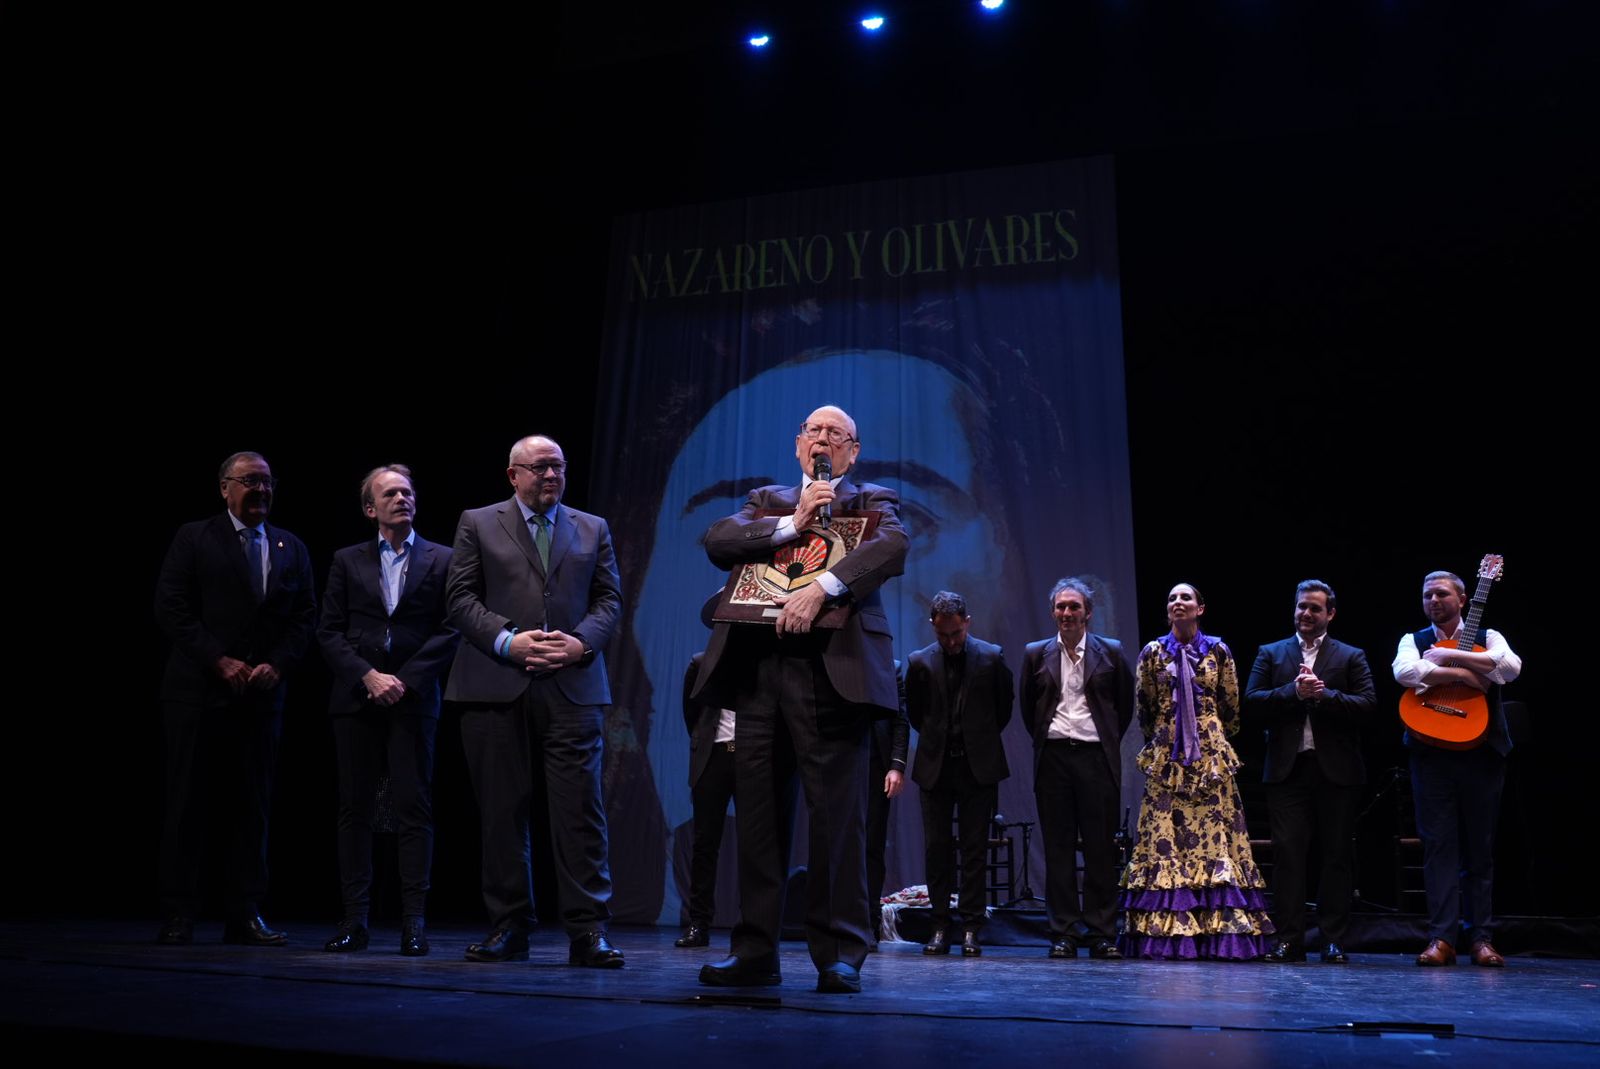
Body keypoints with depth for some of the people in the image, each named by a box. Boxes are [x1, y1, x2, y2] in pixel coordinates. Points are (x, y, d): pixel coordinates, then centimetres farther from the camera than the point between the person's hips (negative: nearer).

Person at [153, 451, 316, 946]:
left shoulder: (292, 548, 13)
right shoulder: (194, 538, 3)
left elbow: (305, 617, 10)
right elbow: (171, 607, -5)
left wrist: (277, 665, -6)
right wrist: (220, 661, -12)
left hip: (263, 694, 3)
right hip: (199, 692, -3)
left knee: (252, 807, 5)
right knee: (189, 804, 0)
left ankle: (246, 915, 10)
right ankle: (178, 915, 8)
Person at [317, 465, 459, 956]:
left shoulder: (441, 560, 7)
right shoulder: (348, 561, 12)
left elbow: (449, 632, 0)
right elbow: (329, 632, 6)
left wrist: (404, 681, -9)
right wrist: (368, 675, -8)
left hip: (413, 699, -2)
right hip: (356, 700, 2)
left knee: (414, 810, -3)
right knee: (355, 810, 4)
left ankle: (413, 921, 0)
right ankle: (354, 920, 9)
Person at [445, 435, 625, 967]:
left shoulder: (593, 529, 16)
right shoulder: (477, 524, 10)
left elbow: (609, 599, 11)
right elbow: (461, 597, 3)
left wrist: (581, 642, -8)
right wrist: (508, 640, -11)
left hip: (573, 687, 1)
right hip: (497, 687, -1)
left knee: (580, 808, -5)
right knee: (502, 810, 4)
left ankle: (588, 930, 0)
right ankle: (508, 928, 14)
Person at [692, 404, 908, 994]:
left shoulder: (871, 501, 14)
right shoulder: (766, 500, 24)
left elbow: (894, 546, -9)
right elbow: (716, 540, 6)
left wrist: (822, 587, -21)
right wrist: (793, 525, -4)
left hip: (829, 669, -3)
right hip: (757, 669, 4)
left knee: (836, 813, -5)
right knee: (757, 812, 4)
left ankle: (839, 953, 3)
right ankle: (755, 951, 11)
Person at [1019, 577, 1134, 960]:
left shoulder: (1110, 652, 5)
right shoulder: (1036, 654, 7)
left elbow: (1125, 704, 14)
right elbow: (1027, 706, 16)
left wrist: (1109, 742, 12)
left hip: (1096, 758, -1)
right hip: (1053, 758, 1)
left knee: (1100, 849, 1)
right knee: (1058, 849, 3)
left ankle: (1102, 934, 7)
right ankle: (1063, 934, 8)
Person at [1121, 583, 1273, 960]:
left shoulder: (1218, 651, 4)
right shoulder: (1153, 652, 5)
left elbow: (1231, 707, 11)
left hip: (1210, 754, 0)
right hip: (1166, 756, 0)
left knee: (1214, 832, -4)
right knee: (1164, 834, -3)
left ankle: (1219, 929, 0)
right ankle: (1165, 933, 0)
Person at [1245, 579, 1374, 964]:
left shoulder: (1351, 657, 10)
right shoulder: (1271, 654, 12)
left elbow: (1367, 704, -4)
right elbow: (1252, 701, 0)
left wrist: (1323, 694, -14)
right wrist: (1294, 691, -12)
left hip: (1336, 770, 0)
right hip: (1287, 769, 0)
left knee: (1337, 856, 4)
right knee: (1287, 853, -1)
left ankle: (1334, 940, 11)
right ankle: (1289, 939, 3)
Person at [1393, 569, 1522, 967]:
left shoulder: (1487, 638, 11)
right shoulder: (1413, 640, 11)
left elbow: (1511, 666, -12)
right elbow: (1404, 671, -12)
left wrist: (1447, 656, -11)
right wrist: (1462, 673, -13)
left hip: (1482, 751, 0)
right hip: (1431, 751, 0)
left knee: (1480, 845, 4)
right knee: (1439, 843, -3)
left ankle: (1481, 937, 10)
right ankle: (1442, 937, -2)